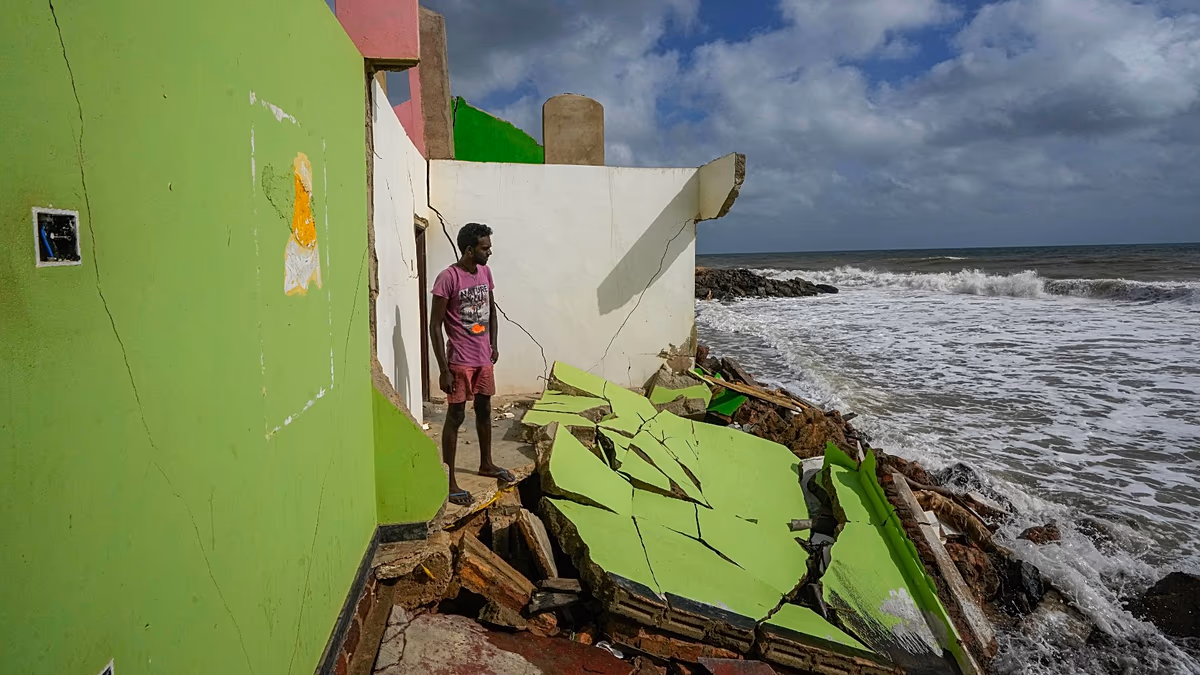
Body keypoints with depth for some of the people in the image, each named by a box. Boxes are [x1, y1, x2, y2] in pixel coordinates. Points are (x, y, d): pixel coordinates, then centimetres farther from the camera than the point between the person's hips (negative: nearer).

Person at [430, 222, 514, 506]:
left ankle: (486, 464, 35)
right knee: (456, 416, -1)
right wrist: (444, 370, -19)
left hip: (483, 357, 7)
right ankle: (449, 481, 8)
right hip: (460, 360, -7)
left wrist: (493, 344, 13)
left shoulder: (485, 272, 4)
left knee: (484, 410, 18)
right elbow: (435, 326, -17)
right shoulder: (447, 278, -18)